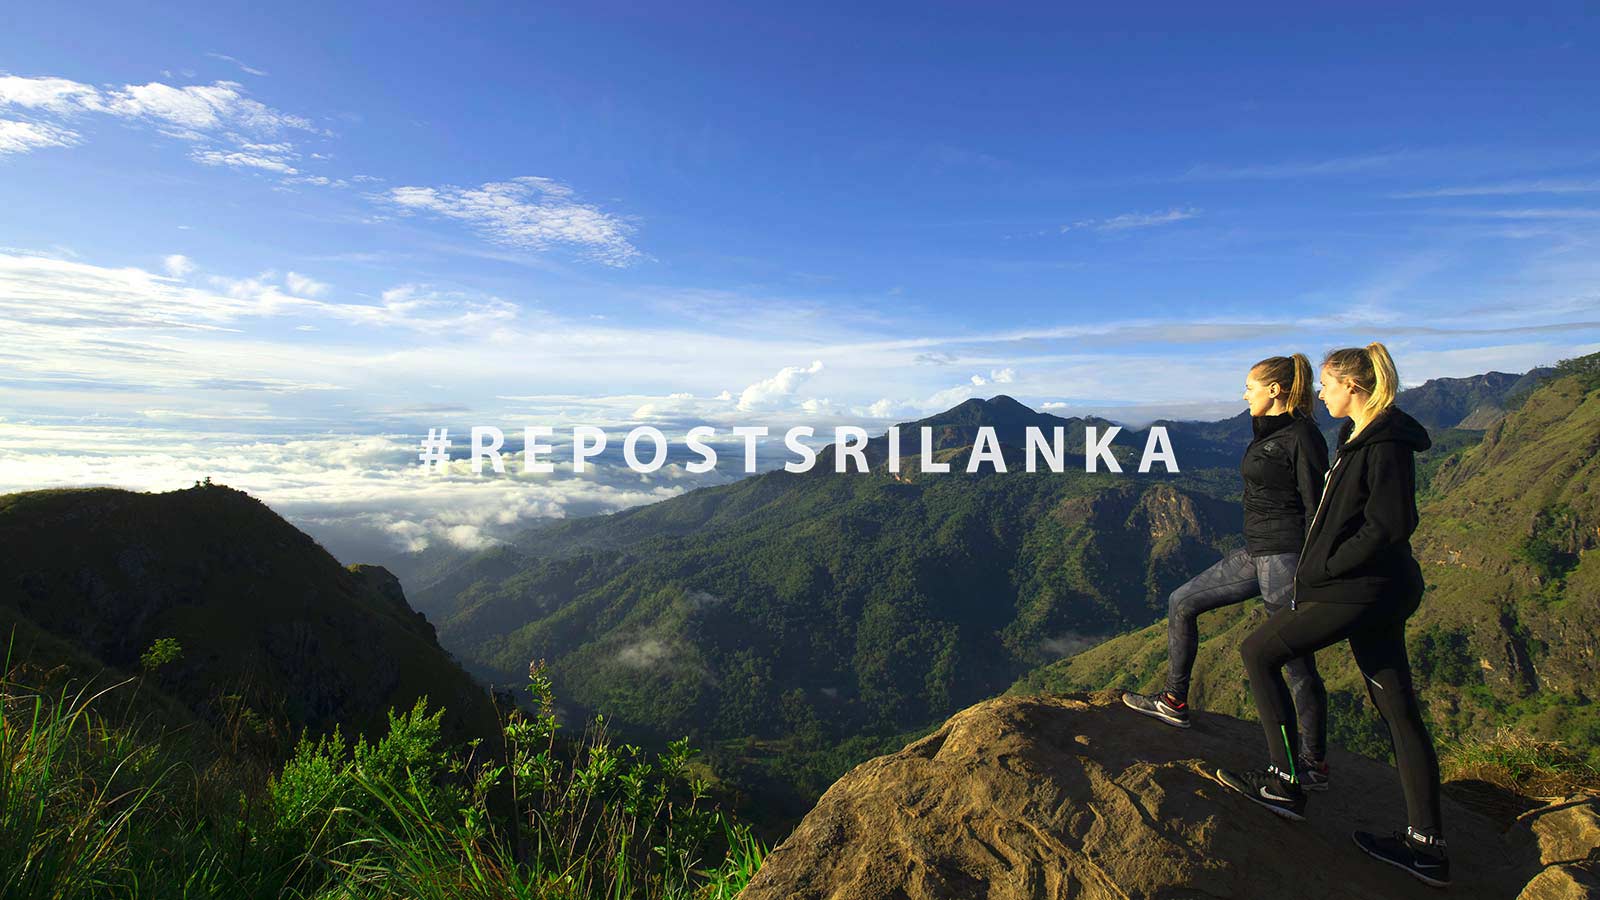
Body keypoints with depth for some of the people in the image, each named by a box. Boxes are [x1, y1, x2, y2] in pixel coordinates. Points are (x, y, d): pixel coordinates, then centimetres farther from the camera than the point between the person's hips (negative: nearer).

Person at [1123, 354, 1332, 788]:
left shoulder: (1302, 437, -15)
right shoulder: (1267, 431, 13)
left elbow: (1318, 511, -17)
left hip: (1287, 558, -10)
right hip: (1256, 553, 10)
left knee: (1298, 664, 1)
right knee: (1181, 603, 11)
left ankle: (1315, 766, 17)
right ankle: (1175, 703, 21)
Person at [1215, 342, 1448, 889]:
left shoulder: (1385, 443, -16)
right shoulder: (1360, 437, 14)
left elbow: (1389, 526, -22)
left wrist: (1321, 571, -16)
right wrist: (1320, 568, 13)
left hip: (1360, 590, -10)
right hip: (1375, 589, 10)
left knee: (1258, 652, -2)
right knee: (1396, 706, 12)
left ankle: (1286, 782, 6)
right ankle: (1426, 846, 21)